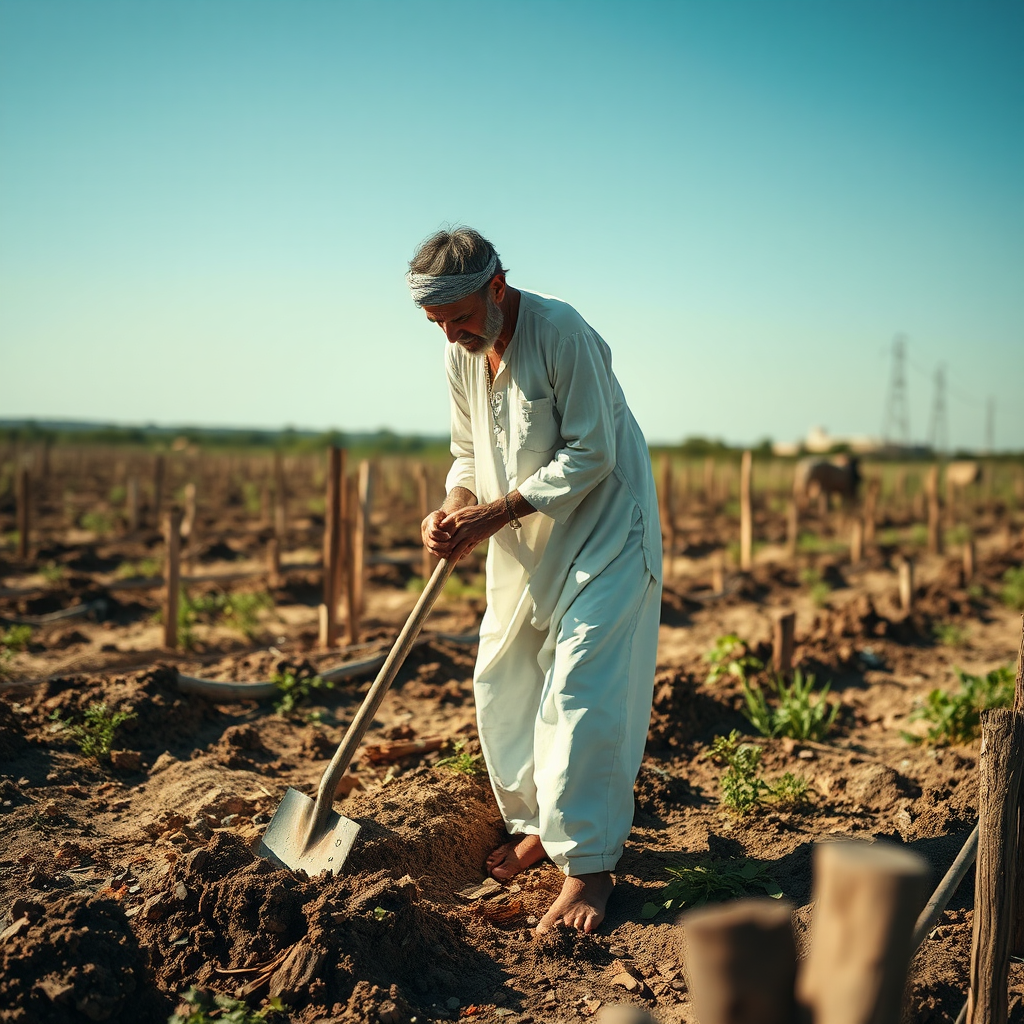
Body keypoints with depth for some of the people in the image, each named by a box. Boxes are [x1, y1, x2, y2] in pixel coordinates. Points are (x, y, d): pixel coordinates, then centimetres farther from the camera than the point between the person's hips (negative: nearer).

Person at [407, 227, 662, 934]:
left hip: (604, 530, -8)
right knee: (501, 684, 9)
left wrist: (496, 511, -24)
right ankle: (539, 825, 27)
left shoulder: (562, 332, -22)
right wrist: (455, 506, -11)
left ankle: (589, 865, -4)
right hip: (524, 544, 8)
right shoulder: (461, 352, 1)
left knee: (582, 686, -13)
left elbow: (590, 455, -22)